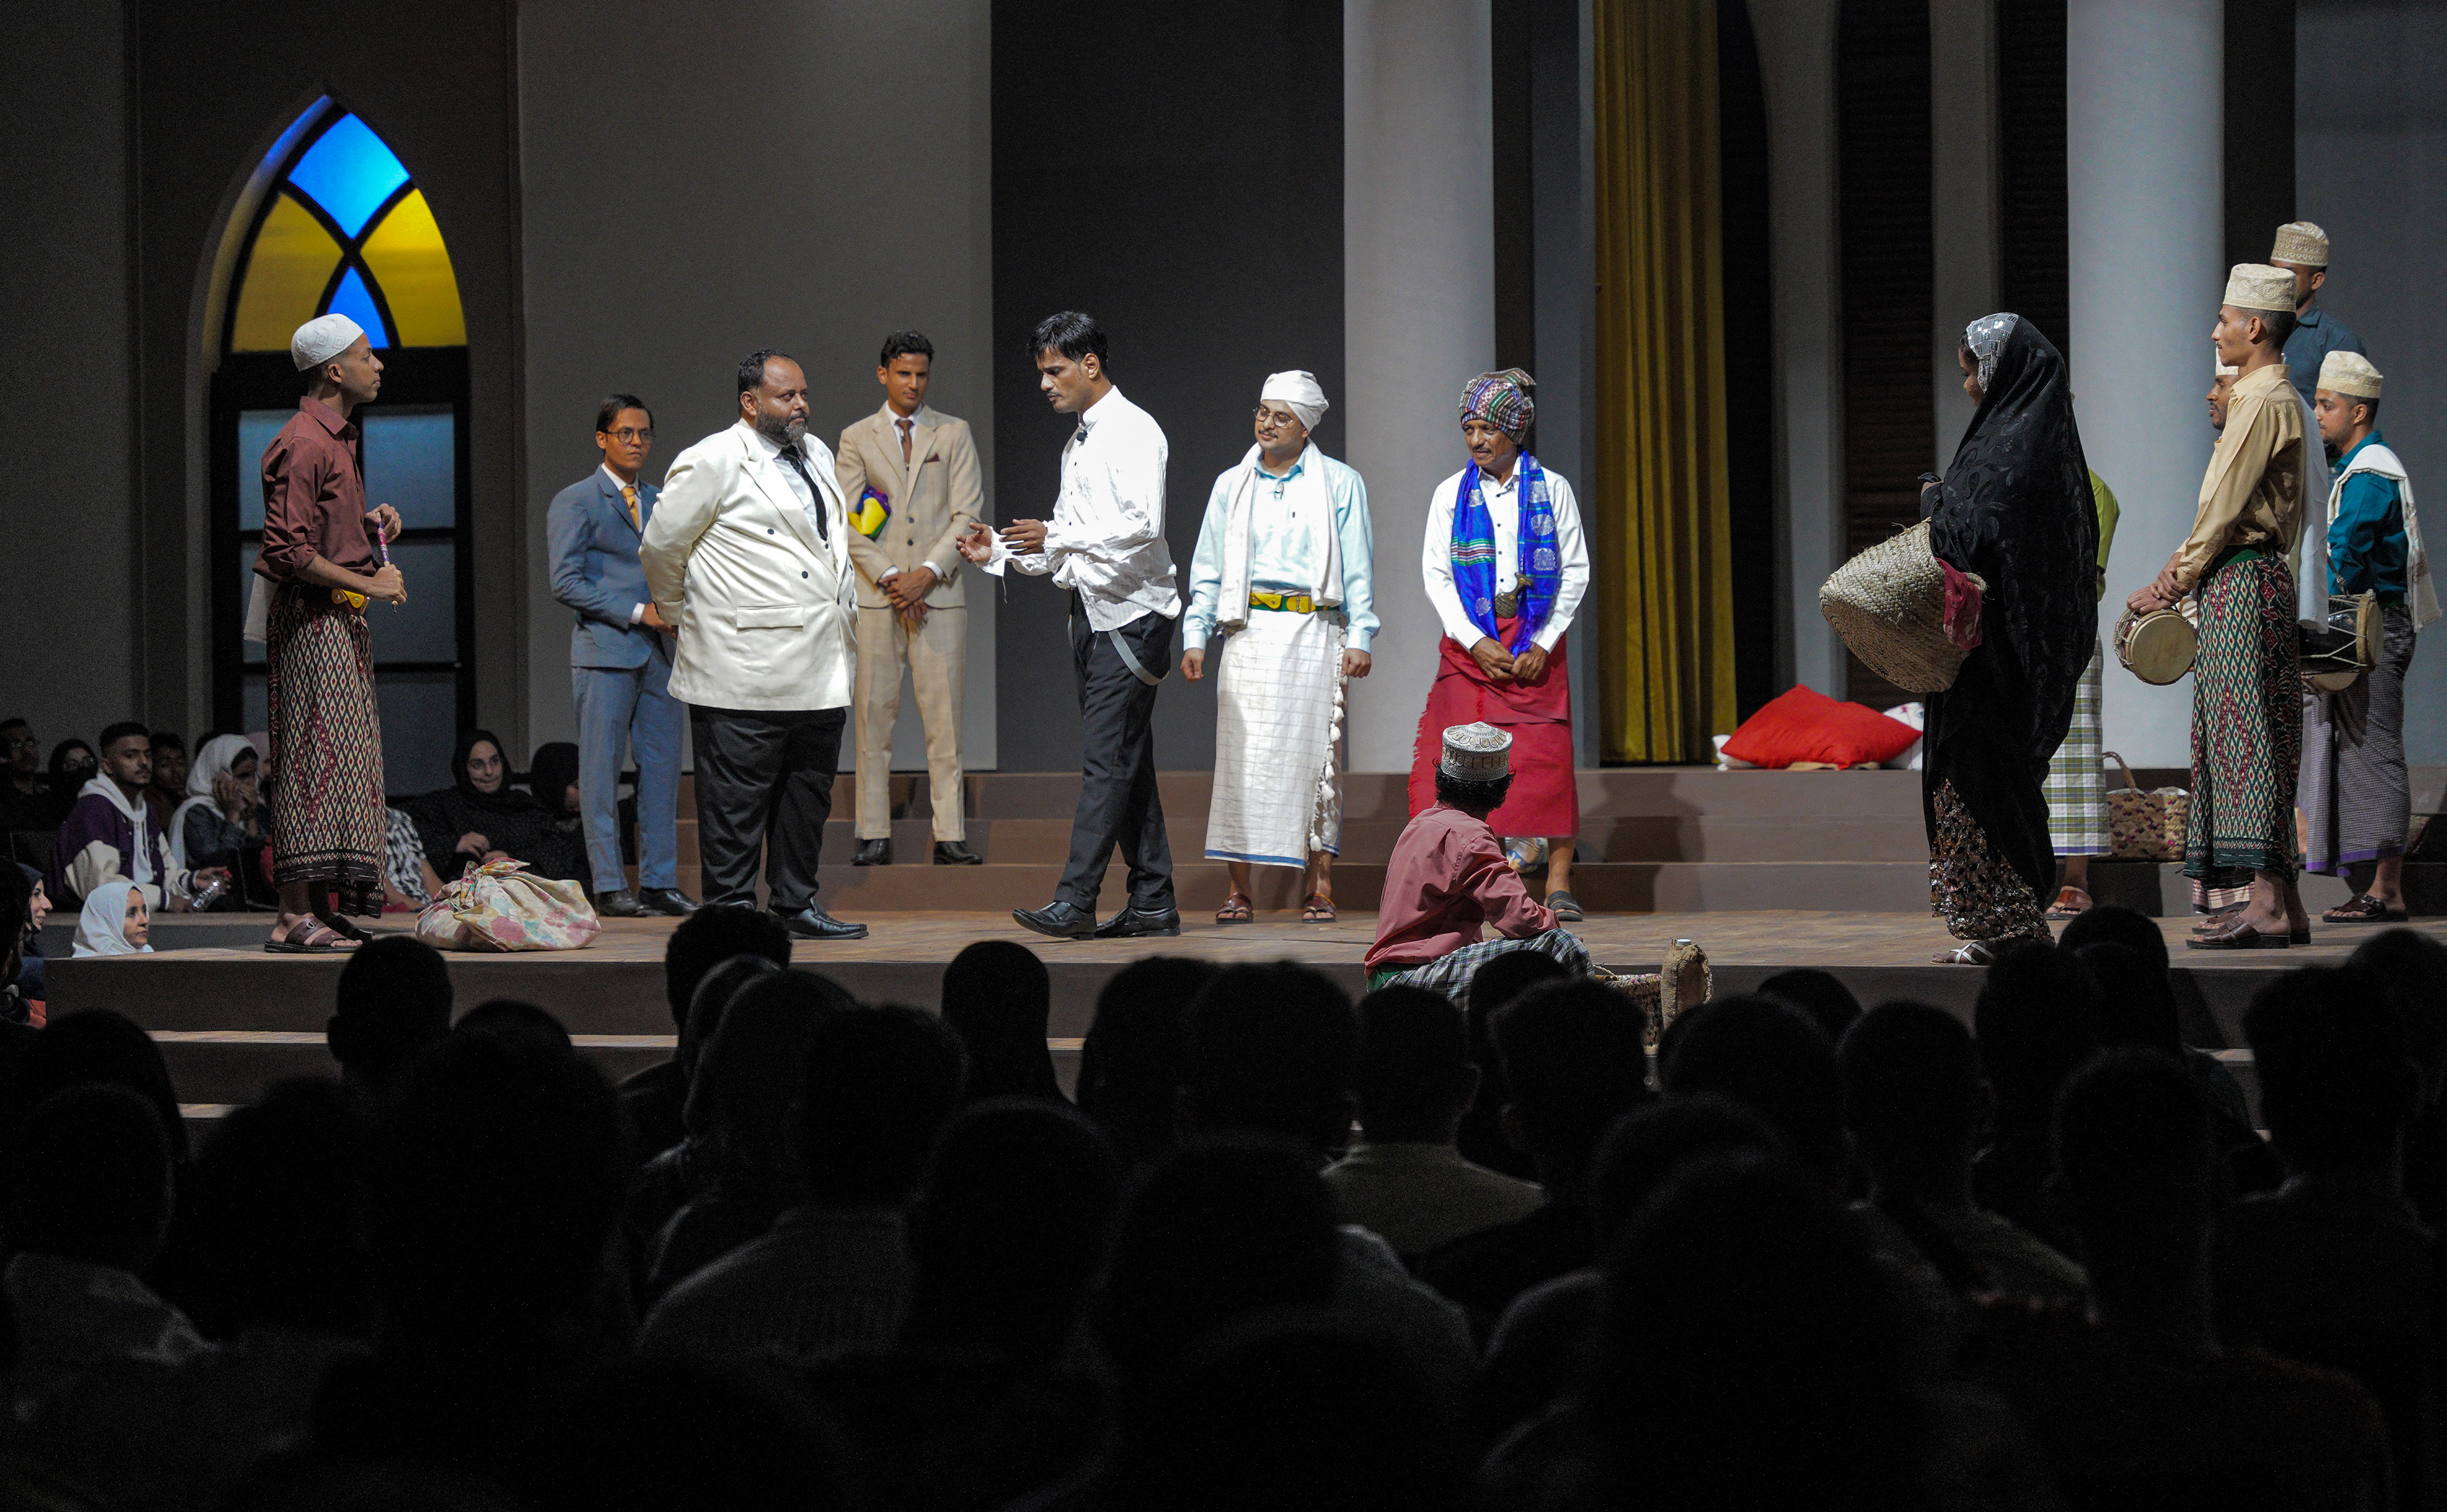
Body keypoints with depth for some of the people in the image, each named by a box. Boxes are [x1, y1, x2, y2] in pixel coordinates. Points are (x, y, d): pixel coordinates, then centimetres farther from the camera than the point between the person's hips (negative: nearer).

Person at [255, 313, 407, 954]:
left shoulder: (338, 439, 19)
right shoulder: (304, 444, -14)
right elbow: (289, 551, -20)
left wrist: (371, 525, 10)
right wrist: (367, 584, -17)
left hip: (341, 619, 10)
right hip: (311, 618, -10)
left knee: (344, 758, 9)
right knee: (318, 757, -12)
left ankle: (324, 908, 12)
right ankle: (296, 918, -12)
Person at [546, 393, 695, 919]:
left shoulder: (658, 502, 18)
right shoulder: (576, 502, -2)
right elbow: (566, 583, -9)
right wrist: (637, 613, -14)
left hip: (658, 653, 6)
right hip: (605, 652, -6)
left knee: (663, 767, 4)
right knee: (602, 771, -3)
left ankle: (660, 882, 10)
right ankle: (609, 886, 0)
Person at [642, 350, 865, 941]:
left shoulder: (817, 456, 17)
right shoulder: (712, 462, -8)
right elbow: (661, 546, -2)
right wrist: (684, 615, 10)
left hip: (819, 668, 8)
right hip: (746, 669, -8)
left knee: (808, 796, 12)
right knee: (737, 798, -3)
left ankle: (797, 904, 21)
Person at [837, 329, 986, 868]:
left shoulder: (954, 434, 10)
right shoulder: (857, 438, 10)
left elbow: (968, 513, 3)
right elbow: (851, 522, 3)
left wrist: (929, 572, -10)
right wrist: (890, 577, -9)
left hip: (940, 595, 0)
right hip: (877, 597, 0)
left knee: (944, 715, -3)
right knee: (874, 713, -2)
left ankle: (951, 837, -2)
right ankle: (874, 836, 2)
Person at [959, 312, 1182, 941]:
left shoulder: (1134, 432, -9)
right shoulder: (1077, 443, 19)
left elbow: (1141, 527, -21)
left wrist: (1056, 537, -21)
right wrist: (1001, 552, 9)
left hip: (1131, 617, -9)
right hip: (1092, 613, 9)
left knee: (1107, 761, -12)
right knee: (1126, 763, 10)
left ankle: (1076, 901, -17)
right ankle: (1153, 903, 13)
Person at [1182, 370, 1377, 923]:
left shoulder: (1340, 484, 6)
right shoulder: (1232, 485, 13)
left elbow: (1358, 569, 5)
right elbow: (1208, 569, 14)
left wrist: (1360, 638, -3)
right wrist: (1195, 636, 5)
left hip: (1314, 633, -2)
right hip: (1249, 633, 2)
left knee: (1314, 753, -3)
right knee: (1242, 756, -5)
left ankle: (1320, 888, 2)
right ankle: (1240, 890, -3)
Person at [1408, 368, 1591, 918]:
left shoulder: (1552, 489, 3)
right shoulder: (1451, 494, 6)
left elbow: (1576, 570, 4)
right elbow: (1435, 574, 3)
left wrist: (1544, 643, -6)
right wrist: (1476, 642, -9)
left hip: (1536, 641, -1)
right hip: (1470, 640, 1)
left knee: (1547, 757, -9)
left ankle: (1559, 883, -7)